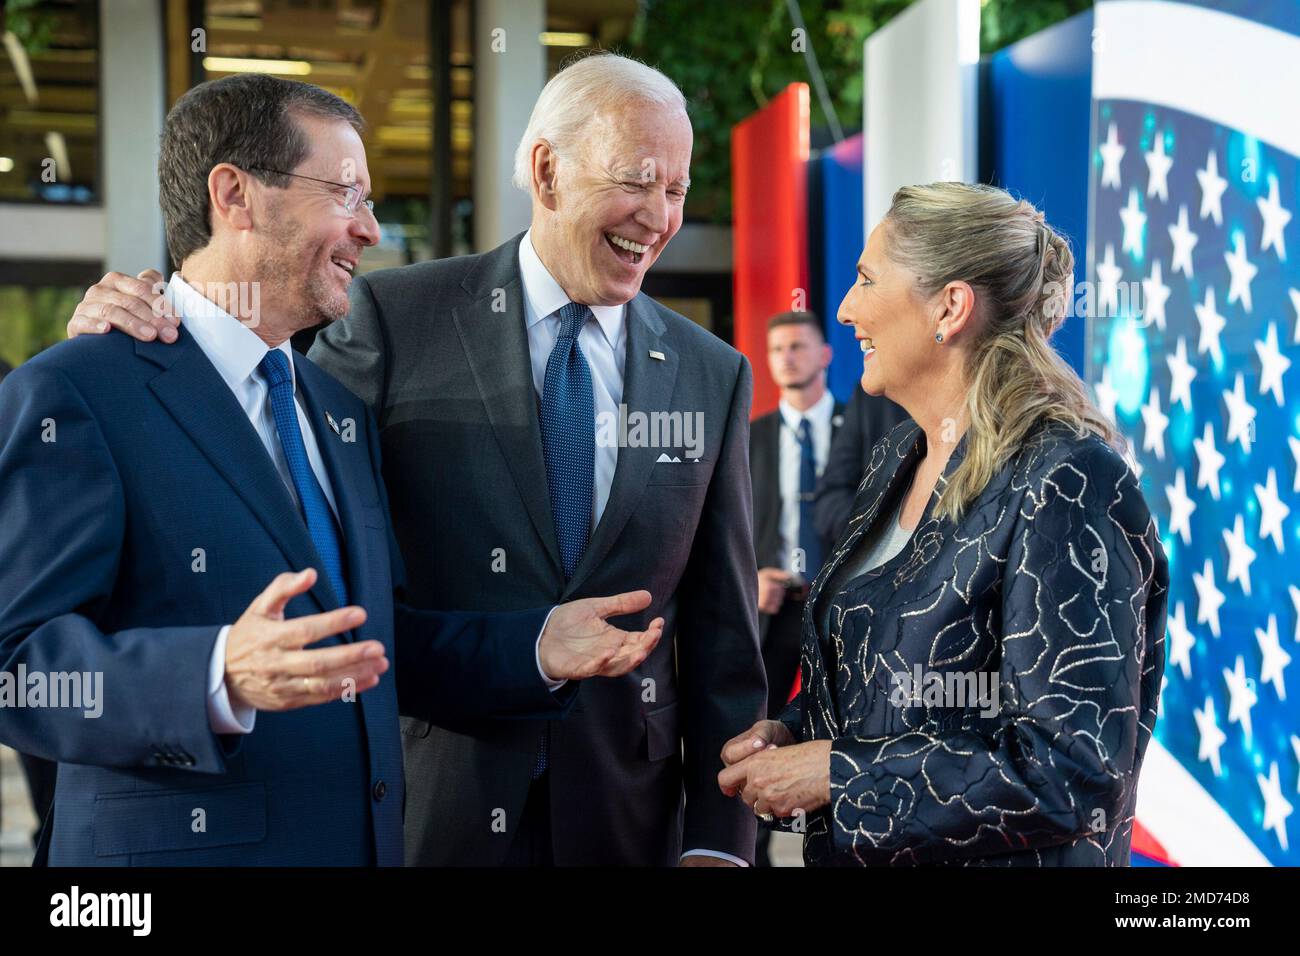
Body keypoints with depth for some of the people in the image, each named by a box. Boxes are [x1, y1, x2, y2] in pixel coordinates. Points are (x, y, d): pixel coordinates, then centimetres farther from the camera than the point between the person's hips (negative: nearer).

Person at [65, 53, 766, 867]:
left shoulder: (714, 375, 2)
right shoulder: (397, 318, -5)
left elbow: (724, 627, 3)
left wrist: (718, 839, 0)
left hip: (629, 820, 2)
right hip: (430, 807, -2)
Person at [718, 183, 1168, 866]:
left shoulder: (1065, 483, -21)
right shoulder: (898, 456, 4)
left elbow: (1075, 773, -25)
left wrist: (838, 773, -21)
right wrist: (792, 732, -4)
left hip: (991, 857, -7)